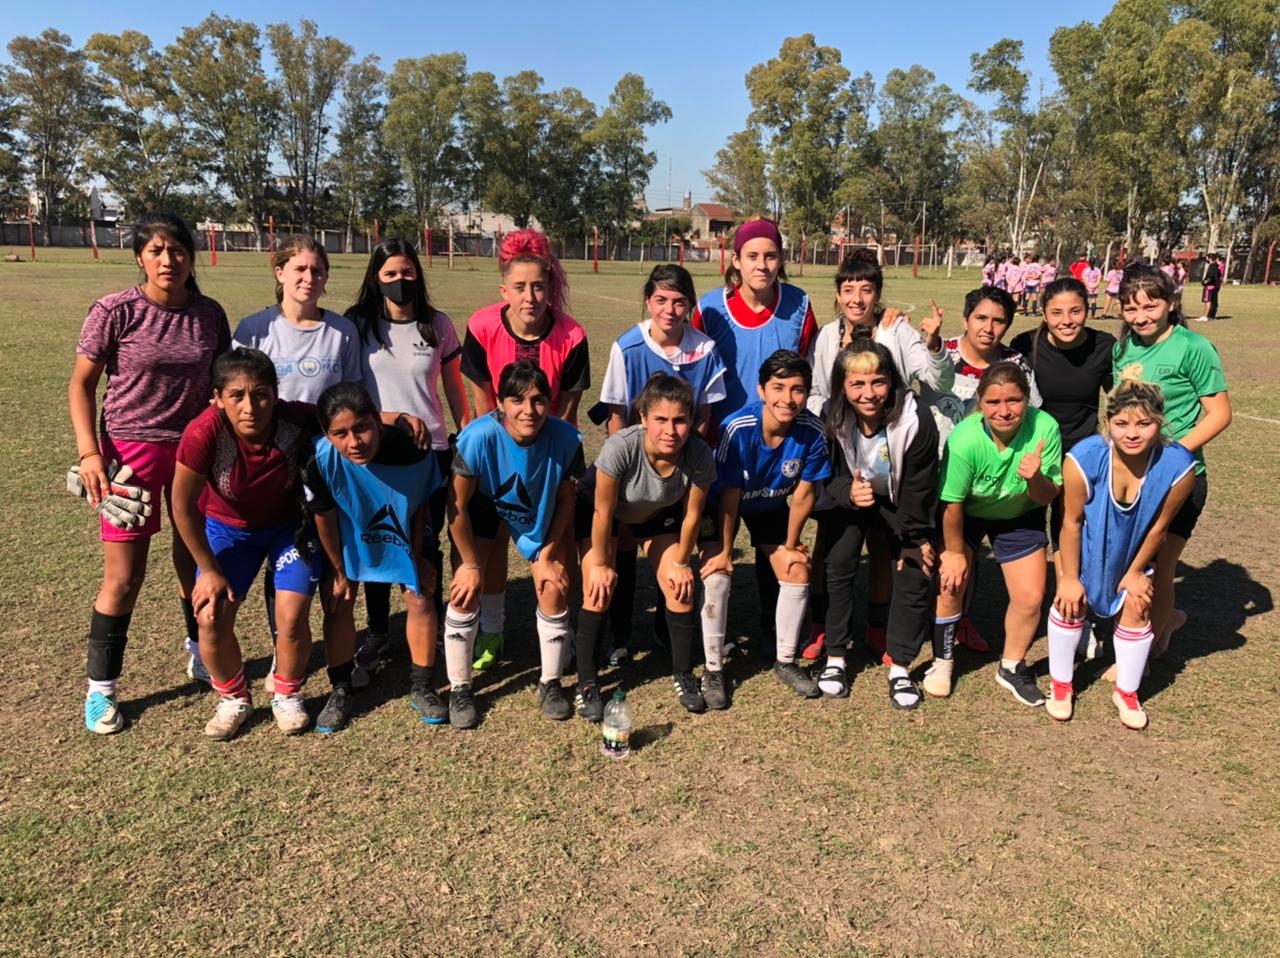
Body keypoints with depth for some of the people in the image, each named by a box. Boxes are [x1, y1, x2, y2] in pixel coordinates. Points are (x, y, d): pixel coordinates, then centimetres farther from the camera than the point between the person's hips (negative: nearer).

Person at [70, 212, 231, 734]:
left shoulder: (210, 314, 1)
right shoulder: (115, 311, -9)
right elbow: (81, 384, -3)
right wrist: (88, 452, -13)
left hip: (195, 450, 3)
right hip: (131, 451, -3)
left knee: (195, 561, 14)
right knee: (123, 577, 1)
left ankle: (200, 655, 37)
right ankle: (101, 688, 18)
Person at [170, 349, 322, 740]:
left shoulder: (298, 421, -32)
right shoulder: (204, 433, -33)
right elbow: (183, 504, -19)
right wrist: (208, 569, -12)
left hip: (290, 525, 0)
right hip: (227, 527, 0)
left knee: (292, 618, -12)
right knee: (211, 617, -11)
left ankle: (287, 695, 20)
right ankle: (233, 698, 19)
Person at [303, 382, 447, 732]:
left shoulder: (414, 451, -37)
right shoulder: (321, 460, -35)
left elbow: (420, 505, -17)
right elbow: (324, 517, -17)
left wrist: (419, 557, -7)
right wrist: (339, 572, -6)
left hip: (406, 531, 0)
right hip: (348, 534, 0)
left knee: (420, 599, -2)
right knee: (338, 602, 0)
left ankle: (422, 688, 16)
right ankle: (341, 691, 19)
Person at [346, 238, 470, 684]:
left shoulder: (438, 325, 2)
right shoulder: (356, 325, 0)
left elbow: (454, 389, 8)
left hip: (429, 449, 0)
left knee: (427, 547, 5)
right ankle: (376, 636, 23)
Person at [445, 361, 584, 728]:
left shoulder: (565, 439, -30)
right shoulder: (479, 437, -36)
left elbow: (565, 499, -13)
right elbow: (457, 504, -23)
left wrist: (547, 554, -10)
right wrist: (471, 563, -15)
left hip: (541, 515, 2)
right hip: (483, 508, -1)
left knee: (554, 590, -7)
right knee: (465, 591, -10)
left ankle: (550, 684, 15)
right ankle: (459, 689, 10)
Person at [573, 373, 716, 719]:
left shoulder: (699, 455, -33)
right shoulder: (619, 447, -41)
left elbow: (691, 515, -16)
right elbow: (603, 512, -27)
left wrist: (681, 562, -5)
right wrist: (600, 564, -16)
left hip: (658, 513, 3)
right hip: (598, 506, -2)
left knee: (680, 588, -5)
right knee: (598, 593, -12)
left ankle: (683, 675, 16)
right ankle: (587, 684, 4)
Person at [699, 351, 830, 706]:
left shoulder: (812, 431, -29)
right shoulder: (737, 429, -36)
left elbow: (804, 493, -15)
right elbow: (729, 495, -25)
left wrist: (791, 545, -5)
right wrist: (724, 551, -15)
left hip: (771, 506, 3)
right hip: (723, 503, -3)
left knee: (797, 571, -3)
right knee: (717, 574, -17)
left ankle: (785, 661, 18)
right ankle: (713, 670, 0)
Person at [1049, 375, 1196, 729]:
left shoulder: (1178, 467, -33)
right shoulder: (1083, 460, -38)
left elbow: (1158, 526, -15)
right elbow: (1072, 521, -22)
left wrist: (1136, 572, -3)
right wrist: (1069, 577, -12)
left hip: (1135, 549, 2)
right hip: (1088, 546, -1)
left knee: (1136, 610, 6)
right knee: (1070, 603, 4)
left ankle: (1127, 693, 30)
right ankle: (1061, 686, 27)